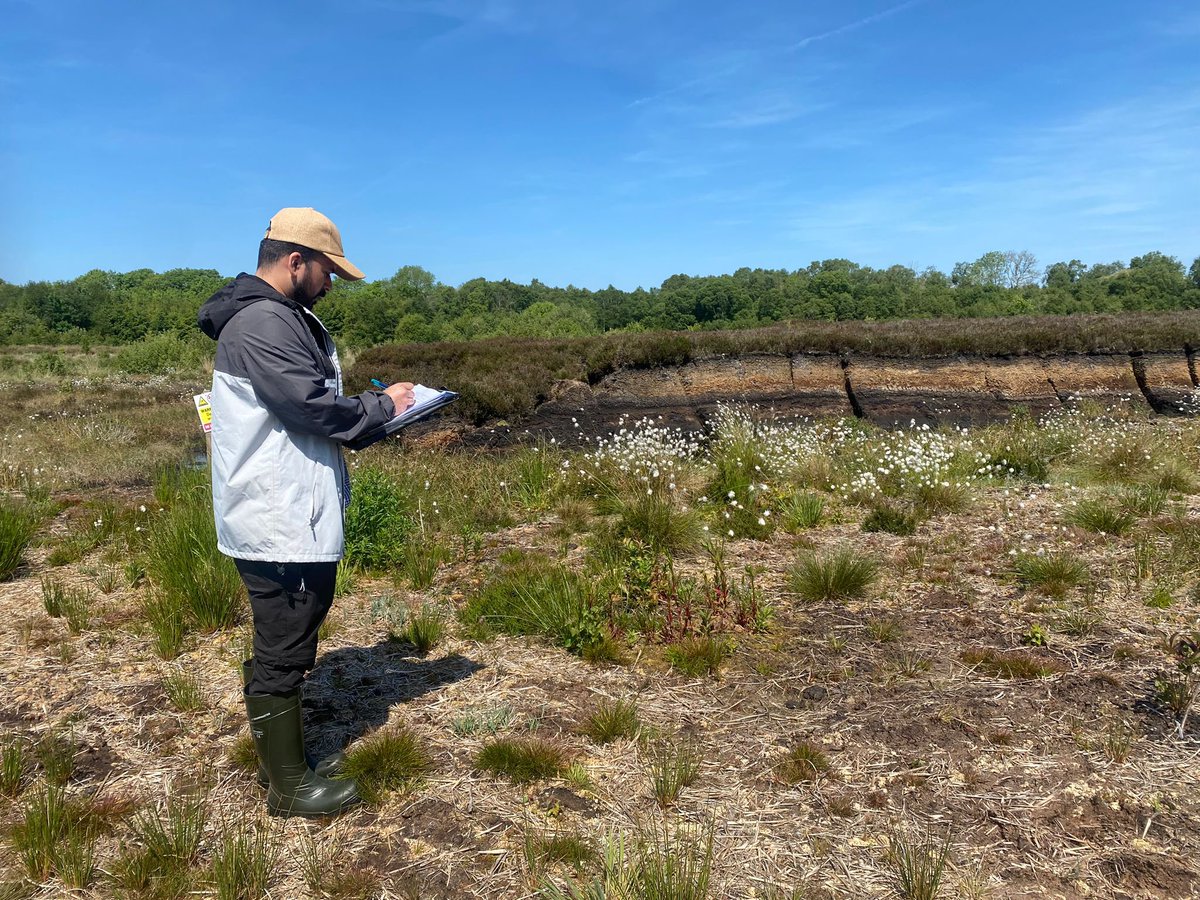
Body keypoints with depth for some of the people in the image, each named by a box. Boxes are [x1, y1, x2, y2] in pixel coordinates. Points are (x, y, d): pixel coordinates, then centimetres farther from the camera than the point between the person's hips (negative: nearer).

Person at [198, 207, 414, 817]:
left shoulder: (283, 317, 16)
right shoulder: (263, 321, -18)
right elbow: (313, 406, -23)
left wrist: (370, 411, 6)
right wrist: (383, 404, -8)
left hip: (294, 516, 11)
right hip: (280, 523, -11)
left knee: (287, 645, 21)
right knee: (283, 653, 1)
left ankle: (283, 756, 36)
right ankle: (289, 785, 15)